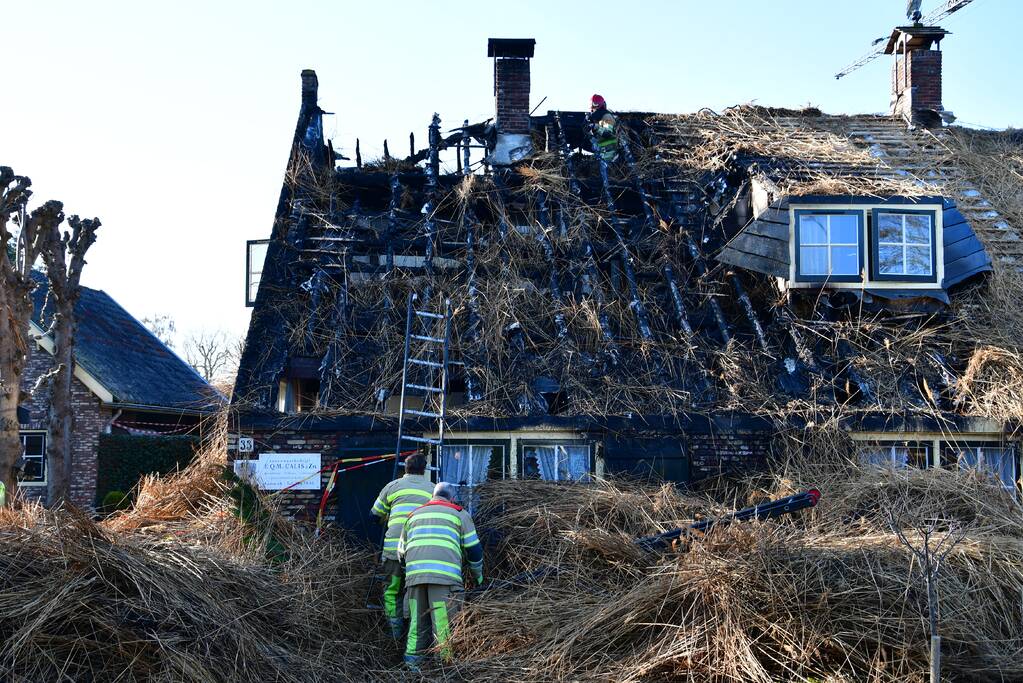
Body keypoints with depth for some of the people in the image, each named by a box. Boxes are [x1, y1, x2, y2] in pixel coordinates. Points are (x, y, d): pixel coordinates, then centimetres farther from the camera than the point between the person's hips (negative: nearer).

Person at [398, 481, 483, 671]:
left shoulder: (414, 515, 27)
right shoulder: (459, 514, 17)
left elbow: (402, 551, 28)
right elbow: (473, 548, 15)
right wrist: (478, 575, 29)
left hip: (414, 574, 4)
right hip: (444, 575, -4)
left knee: (417, 622, 10)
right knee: (444, 624, -4)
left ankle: (412, 666, 8)